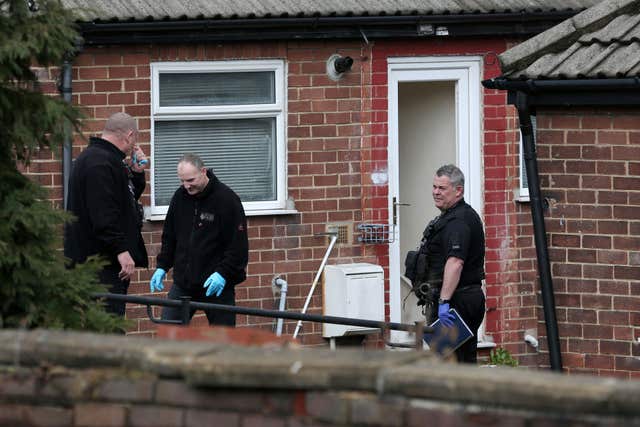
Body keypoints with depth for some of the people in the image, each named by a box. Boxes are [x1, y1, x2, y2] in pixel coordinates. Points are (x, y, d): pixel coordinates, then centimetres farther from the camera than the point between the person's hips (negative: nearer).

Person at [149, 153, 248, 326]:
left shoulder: (227, 199, -11)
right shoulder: (180, 197, 5)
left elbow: (239, 245, -12)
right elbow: (169, 237, 17)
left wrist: (223, 273, -22)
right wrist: (162, 266, 6)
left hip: (217, 285, -5)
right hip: (183, 283, 5)